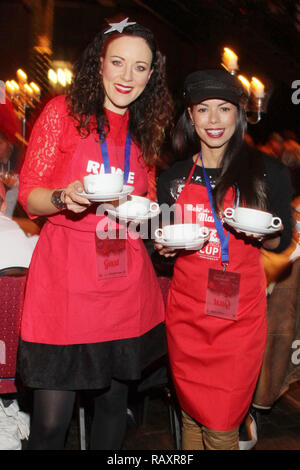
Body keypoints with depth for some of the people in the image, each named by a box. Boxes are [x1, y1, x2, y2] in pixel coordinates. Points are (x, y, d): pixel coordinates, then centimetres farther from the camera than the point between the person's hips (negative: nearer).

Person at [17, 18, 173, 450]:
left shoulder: (145, 131, 15)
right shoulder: (63, 111, 1)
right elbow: (30, 197, -2)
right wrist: (65, 198, -22)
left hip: (126, 278, 5)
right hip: (64, 273, -4)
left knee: (114, 402, 12)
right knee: (51, 420, -2)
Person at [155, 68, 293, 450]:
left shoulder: (268, 172, -2)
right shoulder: (174, 177, 6)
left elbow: (283, 240, 6)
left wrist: (262, 234, -15)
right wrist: (164, 247, -6)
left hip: (239, 310, -2)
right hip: (186, 308, 3)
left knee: (221, 425, 2)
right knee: (191, 413, 14)